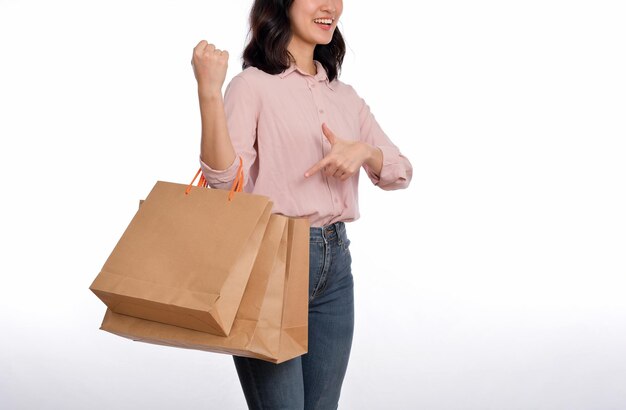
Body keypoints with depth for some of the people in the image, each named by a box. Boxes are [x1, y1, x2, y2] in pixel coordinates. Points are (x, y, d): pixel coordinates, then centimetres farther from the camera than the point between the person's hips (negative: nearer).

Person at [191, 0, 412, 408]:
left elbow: (401, 172, 12)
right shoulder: (253, 85, -5)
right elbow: (224, 180, -17)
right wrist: (209, 91, -26)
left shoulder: (345, 96, 15)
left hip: (335, 263, 7)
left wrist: (364, 151, -9)